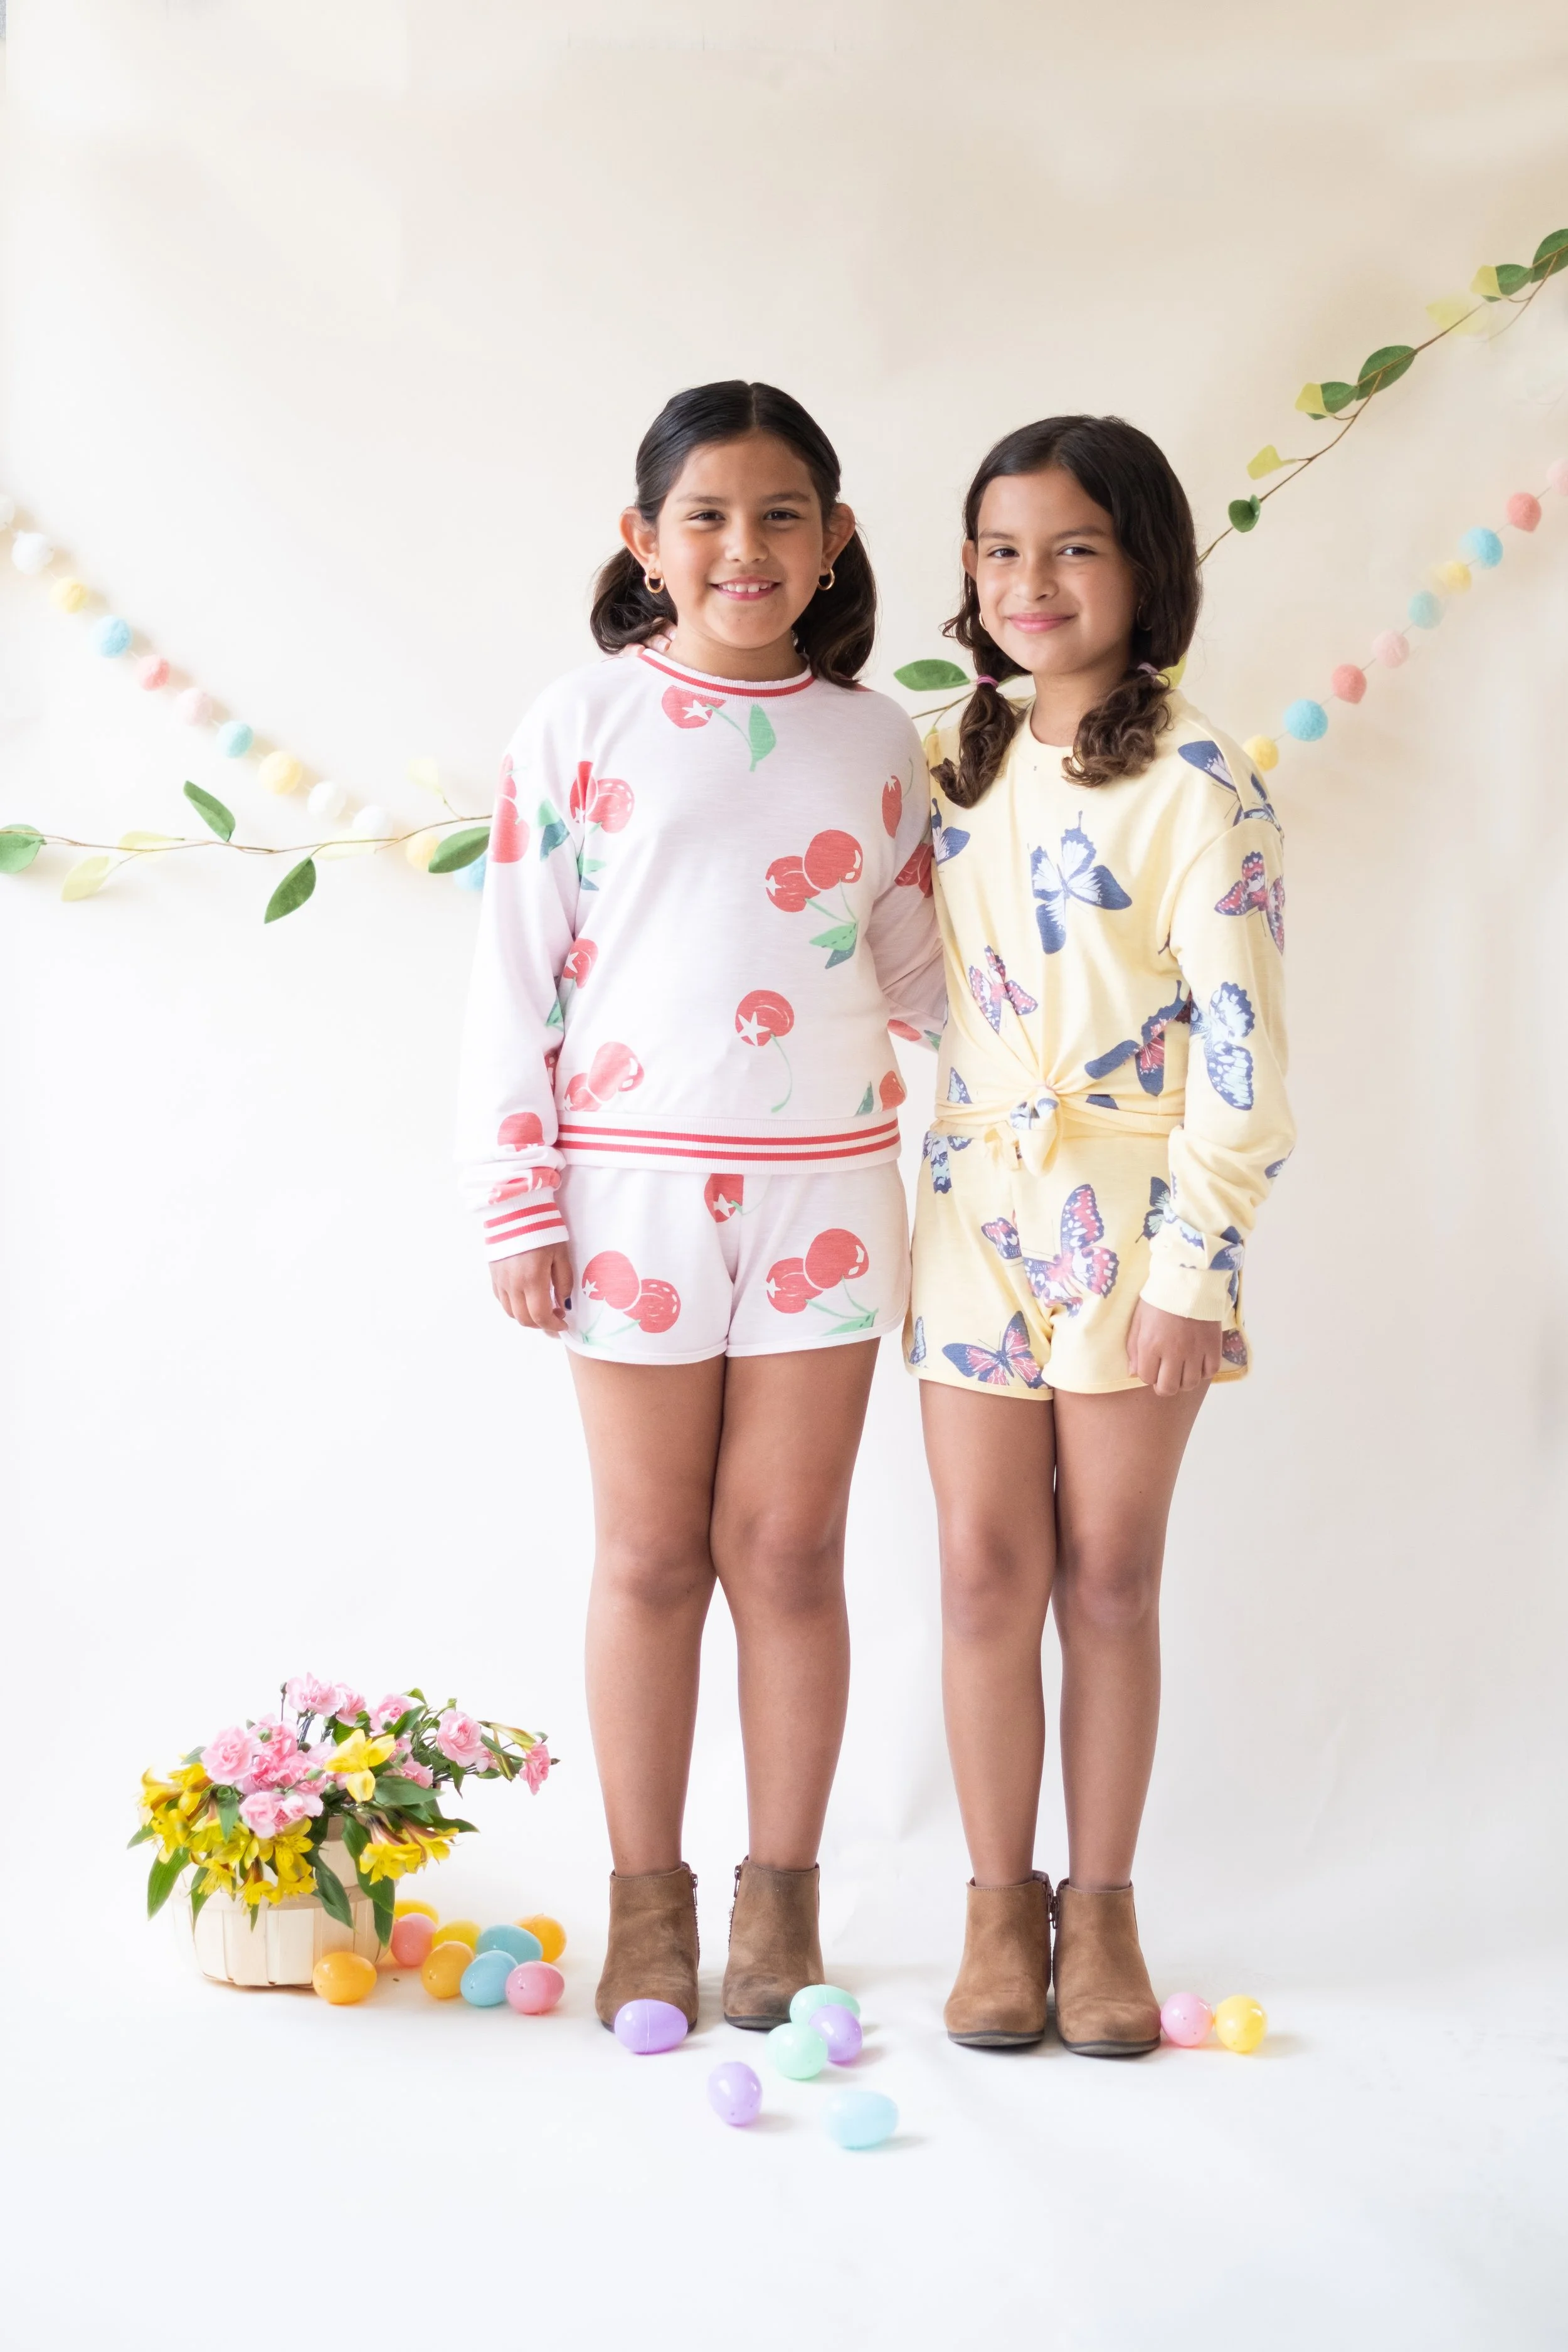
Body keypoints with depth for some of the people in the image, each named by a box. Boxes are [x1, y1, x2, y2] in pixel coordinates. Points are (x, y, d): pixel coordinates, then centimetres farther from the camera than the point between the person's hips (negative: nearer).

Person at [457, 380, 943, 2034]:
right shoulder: (582, 723, -2)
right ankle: (647, 1899, 20)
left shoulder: (875, 745, 6)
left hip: (823, 1195, 2)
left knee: (788, 1551, 7)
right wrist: (520, 1209, -6)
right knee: (652, 1553, 6)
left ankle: (780, 1896, 20)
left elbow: (919, 978, 13)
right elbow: (513, 979, -2)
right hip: (633, 1191, -1)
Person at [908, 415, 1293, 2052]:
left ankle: (1099, 1903, 18)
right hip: (977, 1202, 4)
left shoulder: (1197, 783, -11)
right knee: (987, 1570, 5)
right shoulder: (959, 764, 7)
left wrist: (1197, 1262, -16)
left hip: (1136, 1212, -4)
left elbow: (1242, 1041, -14)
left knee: (1111, 1575, 5)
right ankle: (999, 1903, 17)